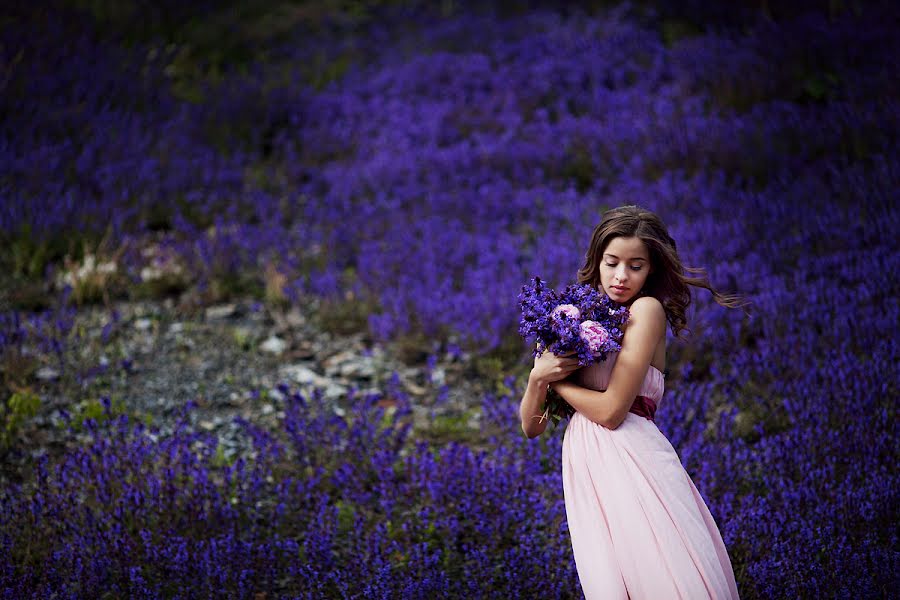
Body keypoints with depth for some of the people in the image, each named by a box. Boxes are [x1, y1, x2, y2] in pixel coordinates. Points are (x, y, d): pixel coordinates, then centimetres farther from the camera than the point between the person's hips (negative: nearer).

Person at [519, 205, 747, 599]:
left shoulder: (647, 310, 0)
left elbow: (611, 411, -10)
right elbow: (531, 427, 16)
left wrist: (554, 381, 4)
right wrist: (537, 377, -3)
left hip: (632, 460, -4)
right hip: (585, 466, 4)